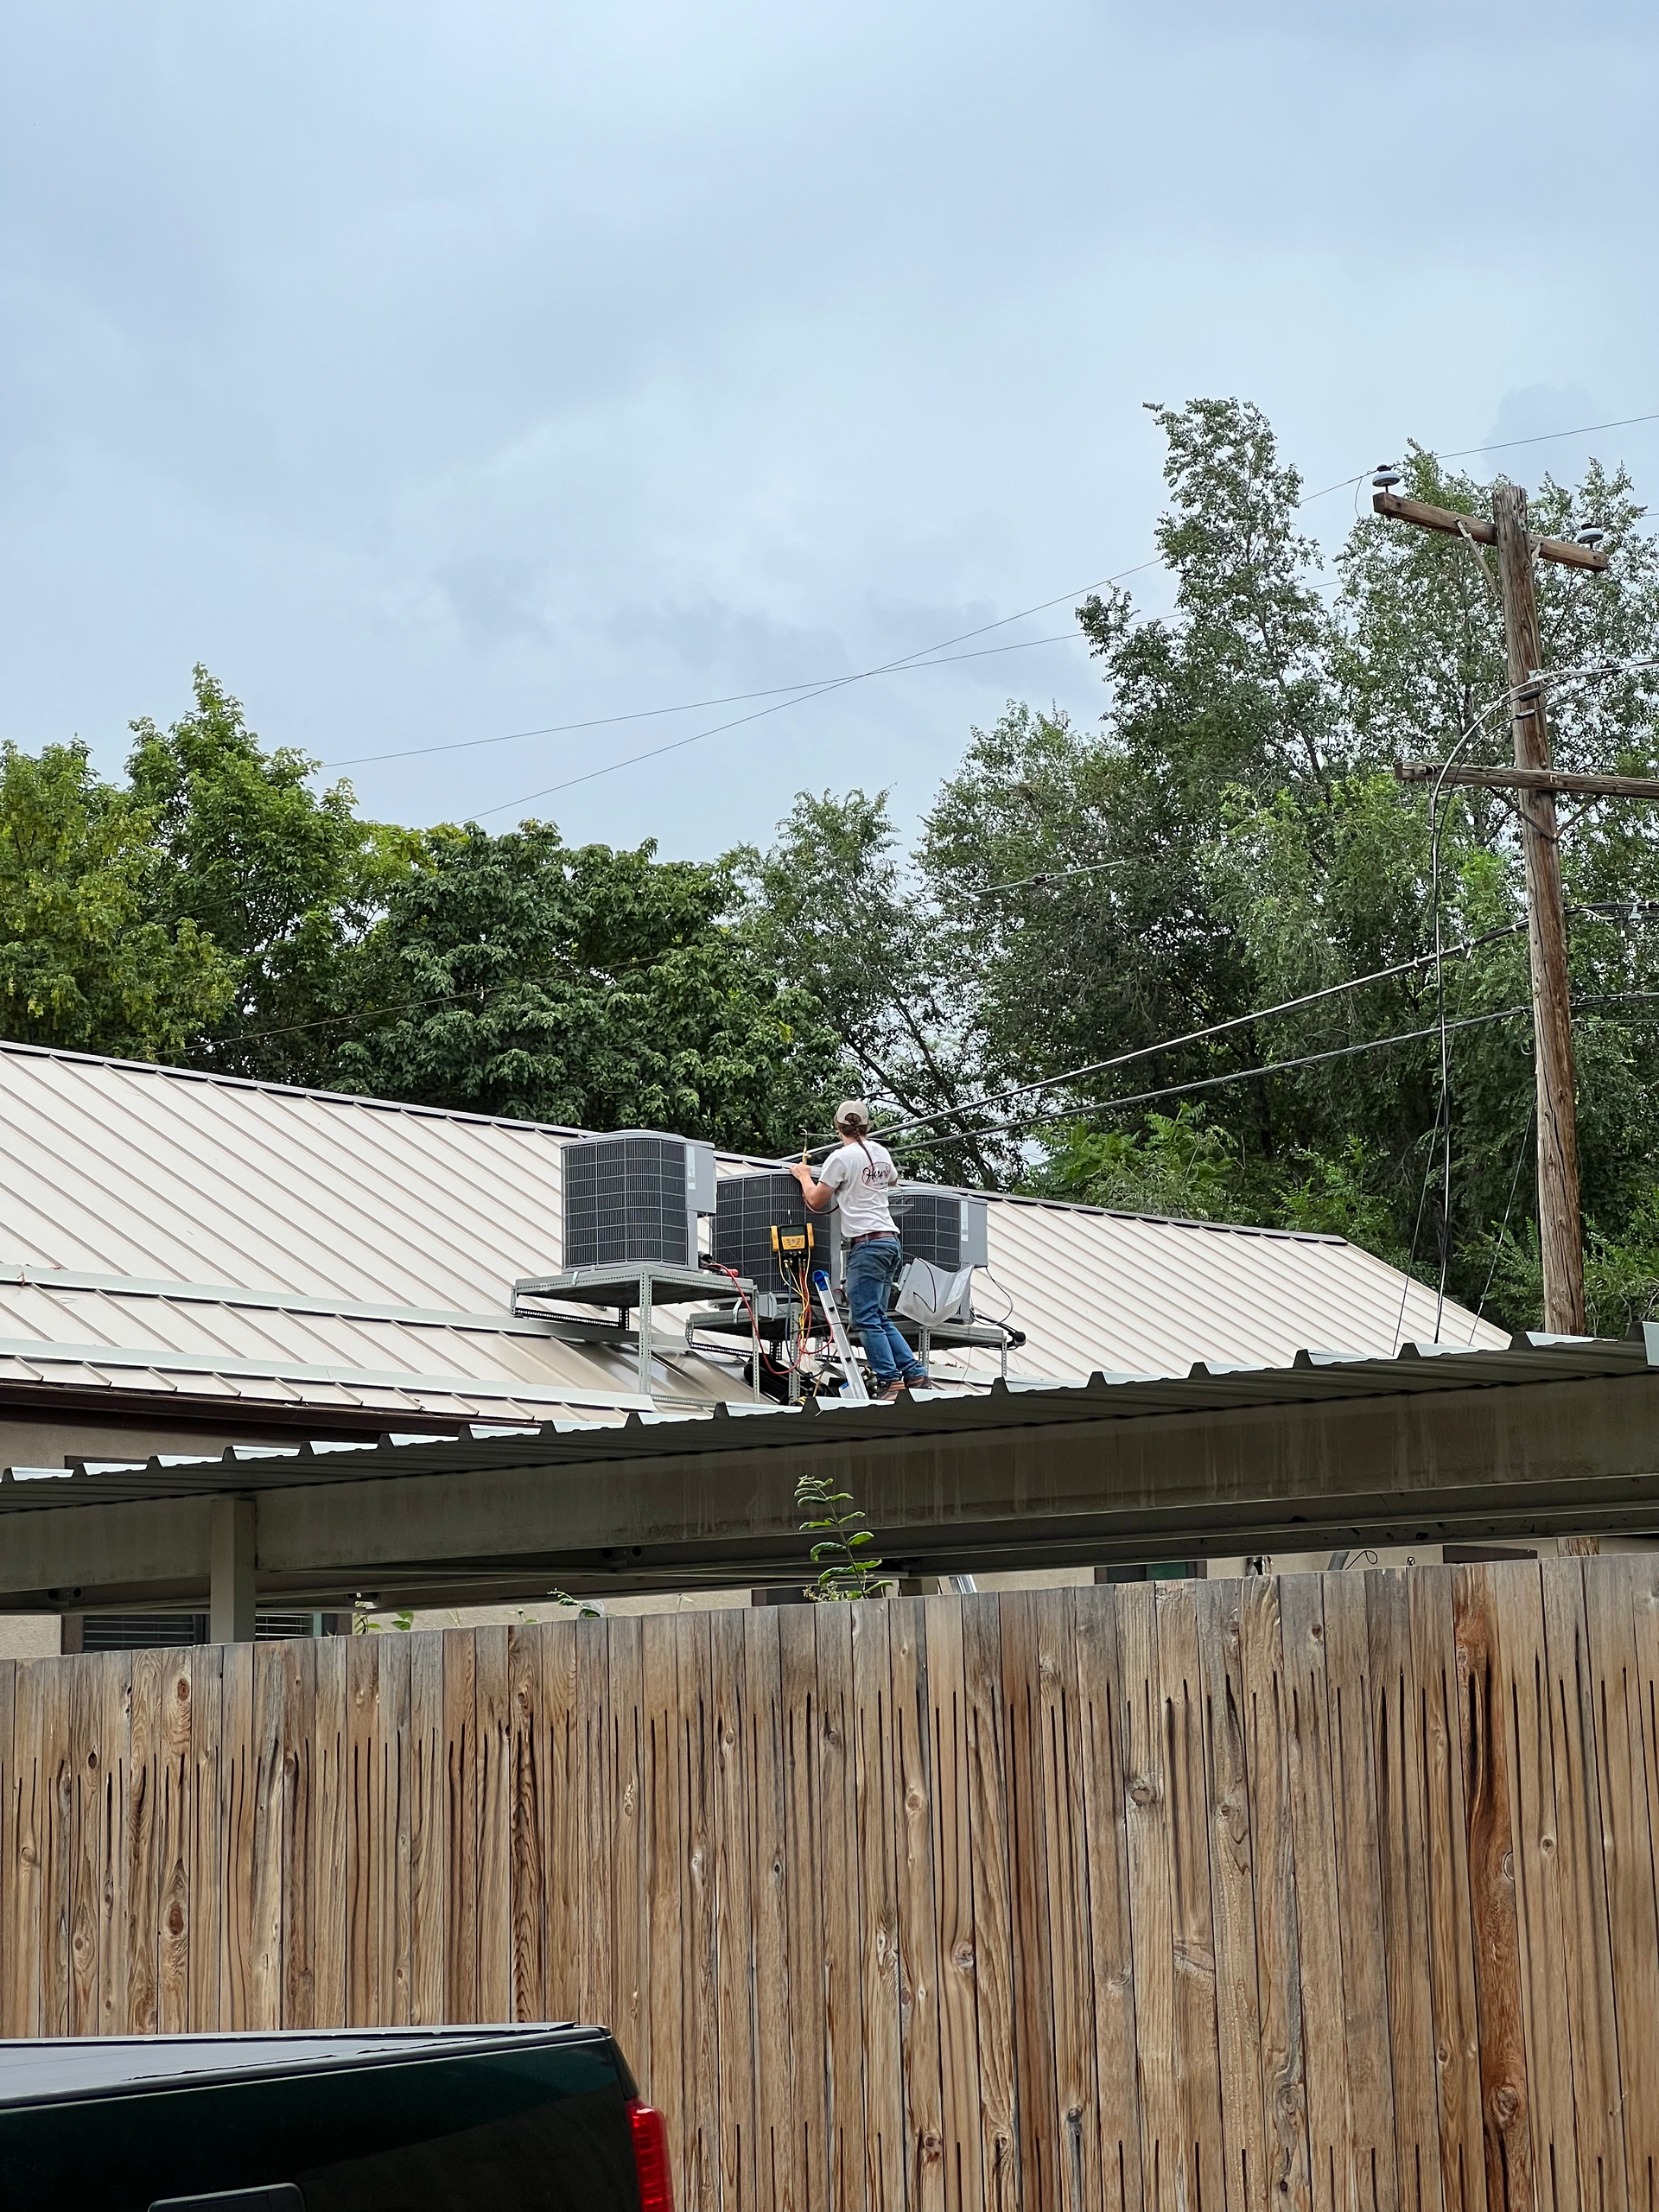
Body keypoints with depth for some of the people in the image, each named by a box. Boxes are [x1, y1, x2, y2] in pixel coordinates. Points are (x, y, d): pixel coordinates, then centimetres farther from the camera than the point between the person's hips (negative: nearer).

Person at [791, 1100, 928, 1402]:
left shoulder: (841, 1158, -8)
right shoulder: (881, 1153, 13)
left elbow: (816, 1202, 0)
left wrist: (804, 1176, 17)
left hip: (867, 1244, -8)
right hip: (890, 1241, 8)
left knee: (867, 1318, -7)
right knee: (878, 1318, 13)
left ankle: (889, 1380, -13)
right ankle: (913, 1372, 6)